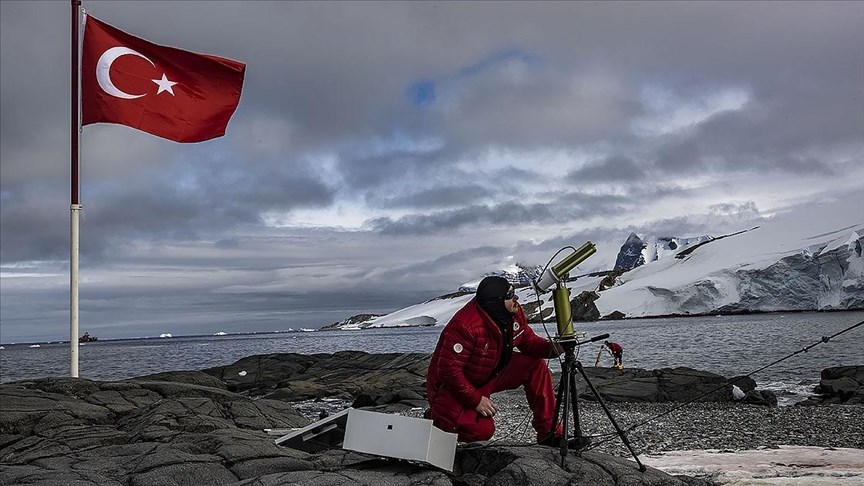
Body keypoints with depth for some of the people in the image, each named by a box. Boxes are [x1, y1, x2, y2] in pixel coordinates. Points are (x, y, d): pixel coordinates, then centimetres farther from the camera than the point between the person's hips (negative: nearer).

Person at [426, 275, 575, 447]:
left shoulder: (514, 312, -9)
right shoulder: (464, 325, -33)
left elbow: (529, 341, 6)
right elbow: (449, 370, -29)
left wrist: (551, 348, -16)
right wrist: (476, 400, -26)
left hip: (491, 374, 8)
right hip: (452, 386, -8)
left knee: (536, 366, -6)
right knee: (482, 430, -27)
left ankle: (550, 434, 1)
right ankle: (437, 418, 3)